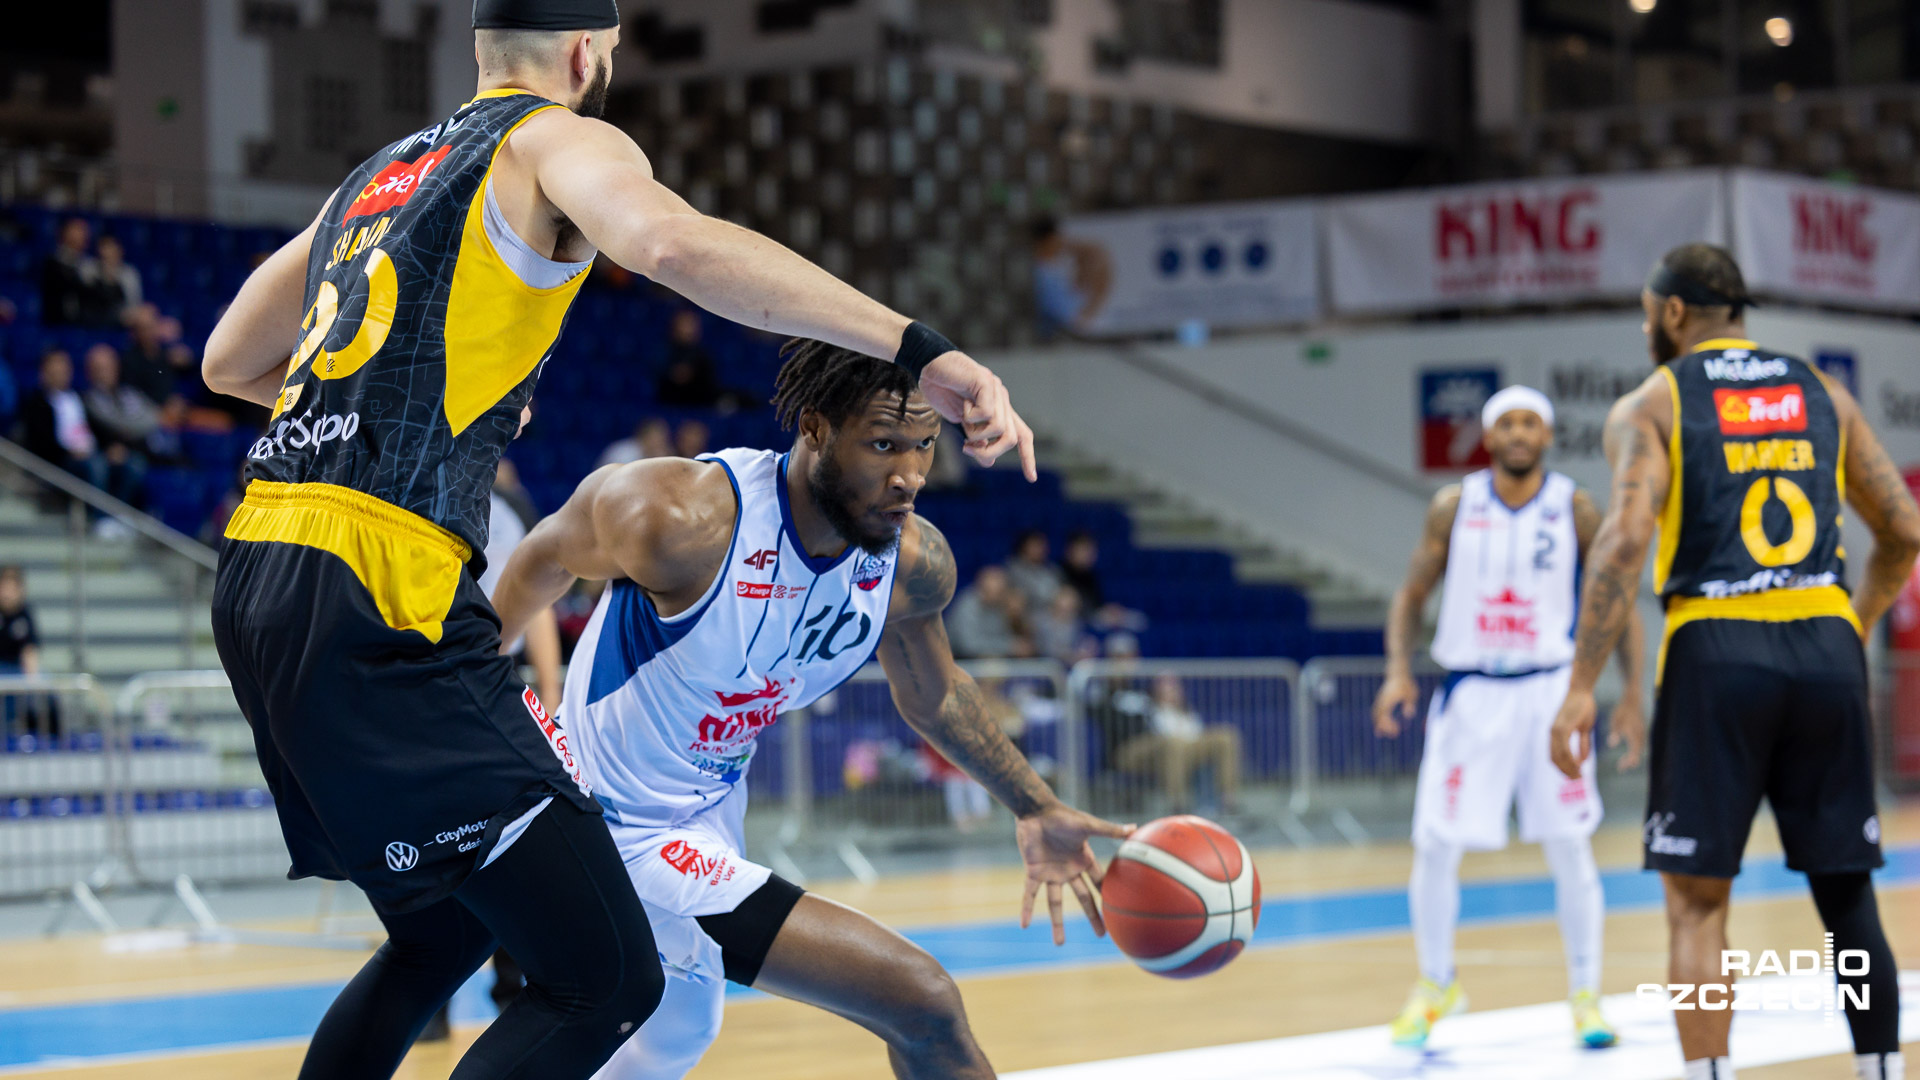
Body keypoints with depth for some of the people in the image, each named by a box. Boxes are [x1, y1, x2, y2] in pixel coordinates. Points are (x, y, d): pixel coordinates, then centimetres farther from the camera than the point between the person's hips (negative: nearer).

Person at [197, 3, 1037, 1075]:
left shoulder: (380, 173, 25)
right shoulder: (558, 141, 1)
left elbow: (228, 361, 37)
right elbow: (675, 243, -23)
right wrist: (920, 348, -28)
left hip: (259, 583, 9)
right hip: (376, 594, -9)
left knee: (445, 934, 27)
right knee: (606, 979, -10)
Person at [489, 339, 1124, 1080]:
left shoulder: (914, 564, -9)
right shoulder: (684, 518, -27)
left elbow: (932, 694, 14)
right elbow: (547, 557, -7)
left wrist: (1034, 809, 11)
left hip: (710, 812, 8)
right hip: (631, 842, -8)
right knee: (924, 1007, -14)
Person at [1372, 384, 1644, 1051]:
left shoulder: (1575, 510, -3)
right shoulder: (1454, 507, 0)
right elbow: (1412, 595, 7)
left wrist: (1631, 693, -5)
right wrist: (1399, 670, -9)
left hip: (1549, 689, -1)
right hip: (1470, 691, 1)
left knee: (1569, 845, -3)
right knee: (1435, 845, -2)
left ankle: (1585, 994, 10)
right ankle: (1435, 985, 19)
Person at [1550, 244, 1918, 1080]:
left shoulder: (1651, 405, 3)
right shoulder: (1822, 394, 16)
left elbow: (1626, 538, -11)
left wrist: (1581, 689, -11)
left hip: (1715, 652, -3)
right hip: (1826, 649, 4)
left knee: (1696, 904, 3)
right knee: (1848, 894, 12)